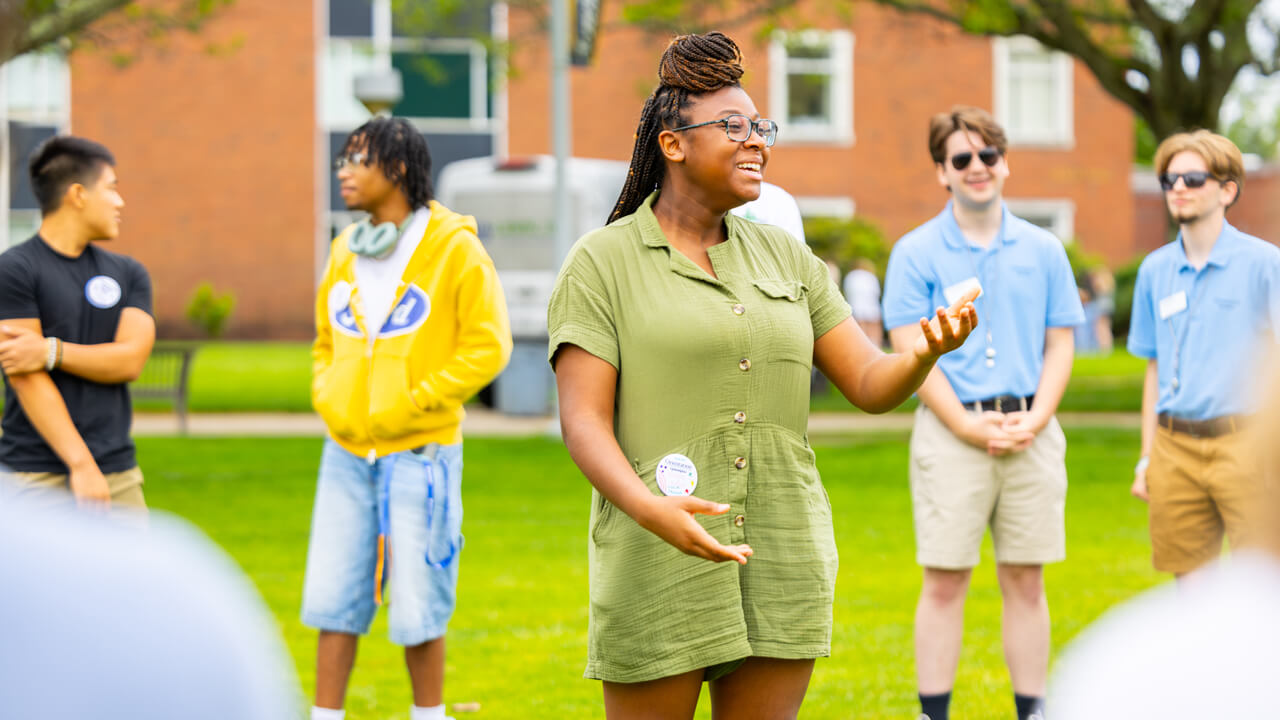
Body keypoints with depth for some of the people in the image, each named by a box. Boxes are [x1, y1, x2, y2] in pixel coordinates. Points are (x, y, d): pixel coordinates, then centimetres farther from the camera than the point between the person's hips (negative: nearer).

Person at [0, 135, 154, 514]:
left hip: (118, 473, 5)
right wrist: (81, 465, -18)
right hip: (37, 478, -5)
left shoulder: (128, 273, 14)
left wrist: (51, 352, -14)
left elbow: (131, 359, 1)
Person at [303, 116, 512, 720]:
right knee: (332, 596, 4)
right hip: (347, 453, 5)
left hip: (420, 452, -5)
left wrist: (408, 407, -14)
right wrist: (327, 398, 4)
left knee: (418, 604, 1)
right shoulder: (346, 252, 11)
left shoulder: (454, 249, -7)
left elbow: (487, 347, -9)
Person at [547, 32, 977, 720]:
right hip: (661, 562, -4)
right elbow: (582, 420, -10)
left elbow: (872, 384, 8)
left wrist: (925, 351, -16)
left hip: (780, 561, 5)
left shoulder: (784, 258, 13)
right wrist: (650, 508, -28)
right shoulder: (602, 262, -2)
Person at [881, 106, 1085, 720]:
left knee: (1025, 581, 6)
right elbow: (911, 352, -4)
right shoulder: (916, 253, 1)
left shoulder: (1043, 250, 10)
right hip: (951, 432, -2)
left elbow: (1060, 345, 9)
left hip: (1031, 433, 3)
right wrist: (968, 425, -12)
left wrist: (1034, 420, -7)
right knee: (944, 582, -2)